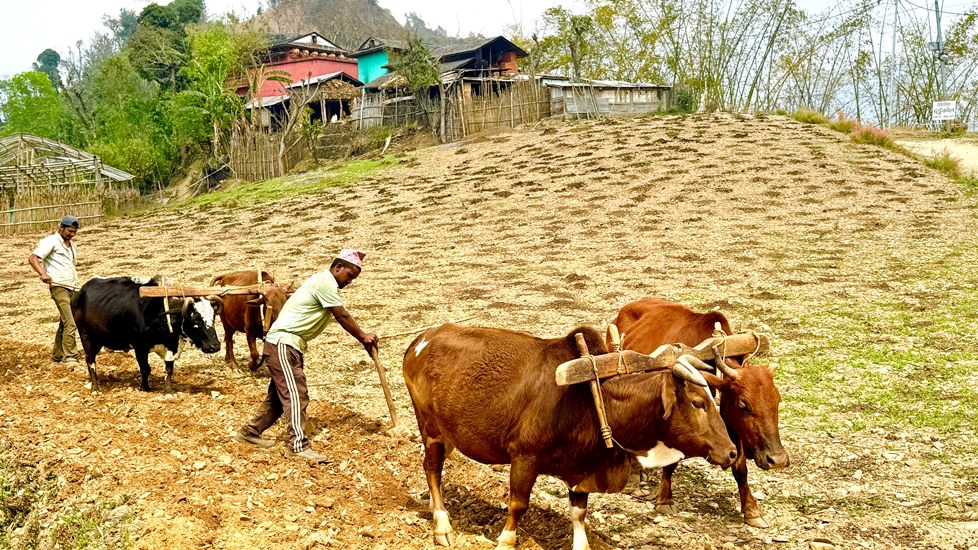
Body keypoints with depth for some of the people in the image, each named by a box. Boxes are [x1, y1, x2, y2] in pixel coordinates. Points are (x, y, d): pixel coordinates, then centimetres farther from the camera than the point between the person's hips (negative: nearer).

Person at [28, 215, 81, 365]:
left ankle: (57, 355, 24)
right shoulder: (51, 241, -5)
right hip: (59, 287, -8)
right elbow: (32, 258, -14)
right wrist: (43, 274, -32)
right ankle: (70, 358, -14)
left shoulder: (72, 246, 20)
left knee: (65, 323, 13)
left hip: (72, 288, 8)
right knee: (70, 323, -15)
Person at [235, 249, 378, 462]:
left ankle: (250, 432, 27)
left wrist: (364, 337, 6)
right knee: (296, 394, -12)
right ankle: (299, 445, -13)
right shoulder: (325, 282, -14)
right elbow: (342, 317, -13)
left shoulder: (324, 282, 16)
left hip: (289, 345, 10)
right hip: (282, 343, -10)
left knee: (280, 394, 17)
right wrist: (363, 337, -4)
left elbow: (341, 317, 14)